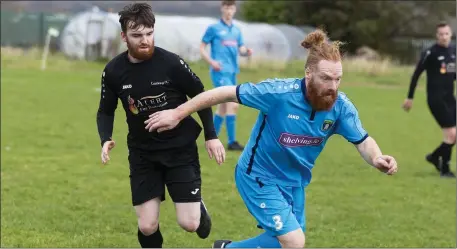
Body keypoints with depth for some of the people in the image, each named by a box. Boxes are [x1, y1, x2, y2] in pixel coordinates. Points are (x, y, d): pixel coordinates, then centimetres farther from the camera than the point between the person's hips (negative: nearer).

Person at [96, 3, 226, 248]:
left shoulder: (171, 63, -17)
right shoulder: (113, 71, -9)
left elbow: (200, 95, -2)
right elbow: (105, 111, 6)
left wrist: (211, 136, -4)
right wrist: (106, 140, -13)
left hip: (181, 148, -2)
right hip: (142, 153, 2)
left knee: (189, 223, -7)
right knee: (147, 227, -3)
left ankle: (198, 208, 32)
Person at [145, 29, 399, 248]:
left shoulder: (341, 106, -18)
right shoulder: (279, 93, -30)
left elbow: (363, 141, -8)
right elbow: (226, 93, -22)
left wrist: (377, 159, -33)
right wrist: (177, 113, -17)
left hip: (295, 181, 6)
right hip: (260, 177, -6)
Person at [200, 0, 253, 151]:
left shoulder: (237, 31, 16)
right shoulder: (213, 28, -2)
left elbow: (241, 49, 14)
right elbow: (202, 48, 0)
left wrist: (247, 52, -10)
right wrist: (211, 62, -16)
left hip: (232, 71, 7)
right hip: (220, 71, -7)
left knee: (223, 106, 13)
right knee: (233, 104, -17)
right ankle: (232, 142, -16)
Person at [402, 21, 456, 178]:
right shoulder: (430, 53, -11)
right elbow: (416, 74, -7)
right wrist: (410, 97, -6)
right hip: (436, 99, -7)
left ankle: (434, 156, 33)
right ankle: (444, 169, 4)